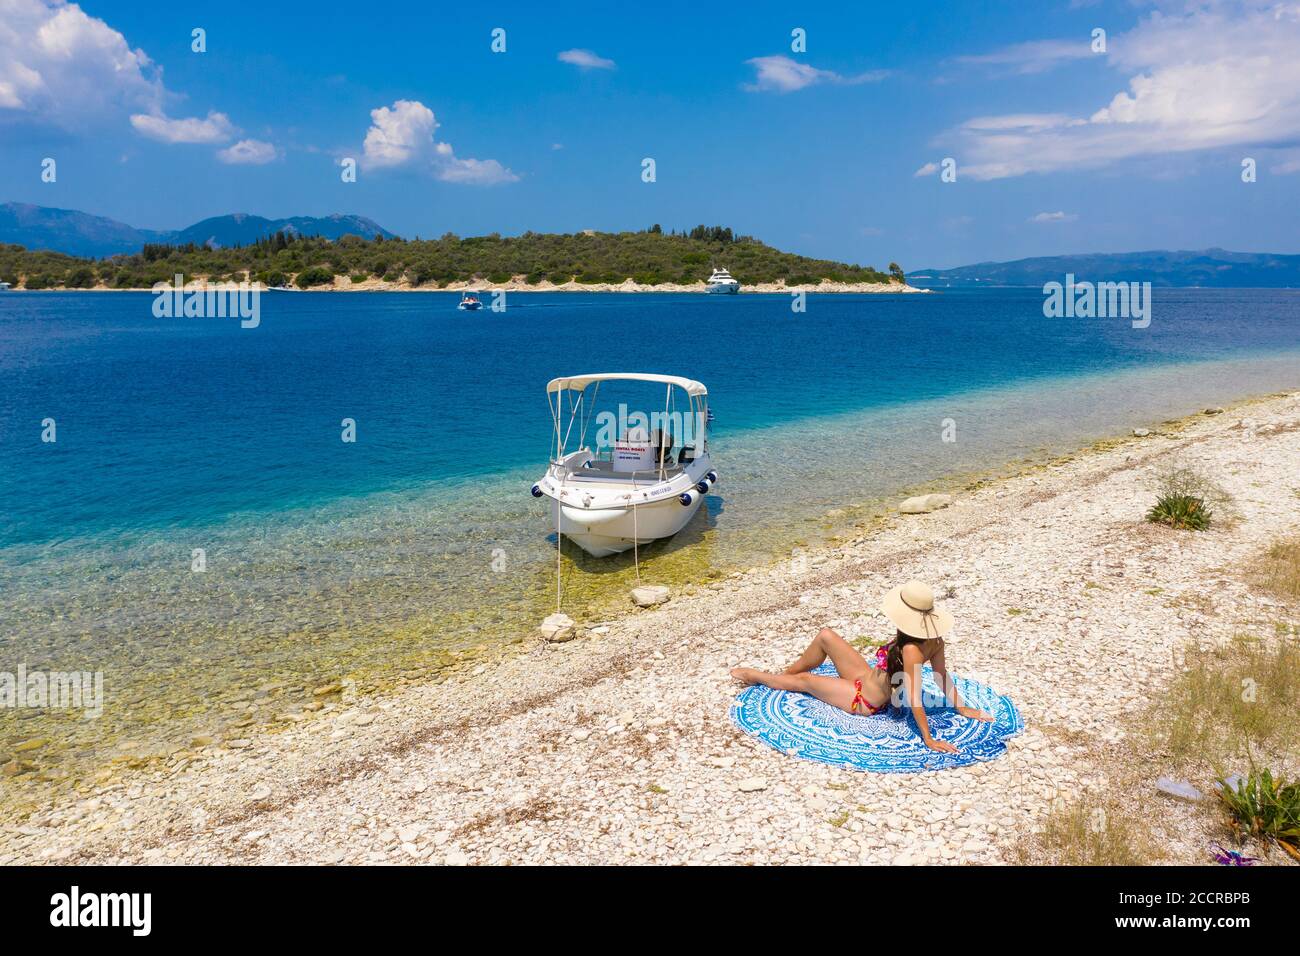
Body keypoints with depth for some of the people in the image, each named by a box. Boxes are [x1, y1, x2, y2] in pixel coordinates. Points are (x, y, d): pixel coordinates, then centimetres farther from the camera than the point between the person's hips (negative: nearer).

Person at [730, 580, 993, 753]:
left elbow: (914, 699, -35)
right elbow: (942, 676, -5)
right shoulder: (933, 639, -14)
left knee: (804, 681, 9)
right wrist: (961, 708, 7)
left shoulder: (911, 650, -38)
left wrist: (929, 740, -30)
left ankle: (755, 676, 38)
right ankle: (787, 672, 33)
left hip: (864, 701, -8)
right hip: (868, 680, 8)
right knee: (825, 635, 9)